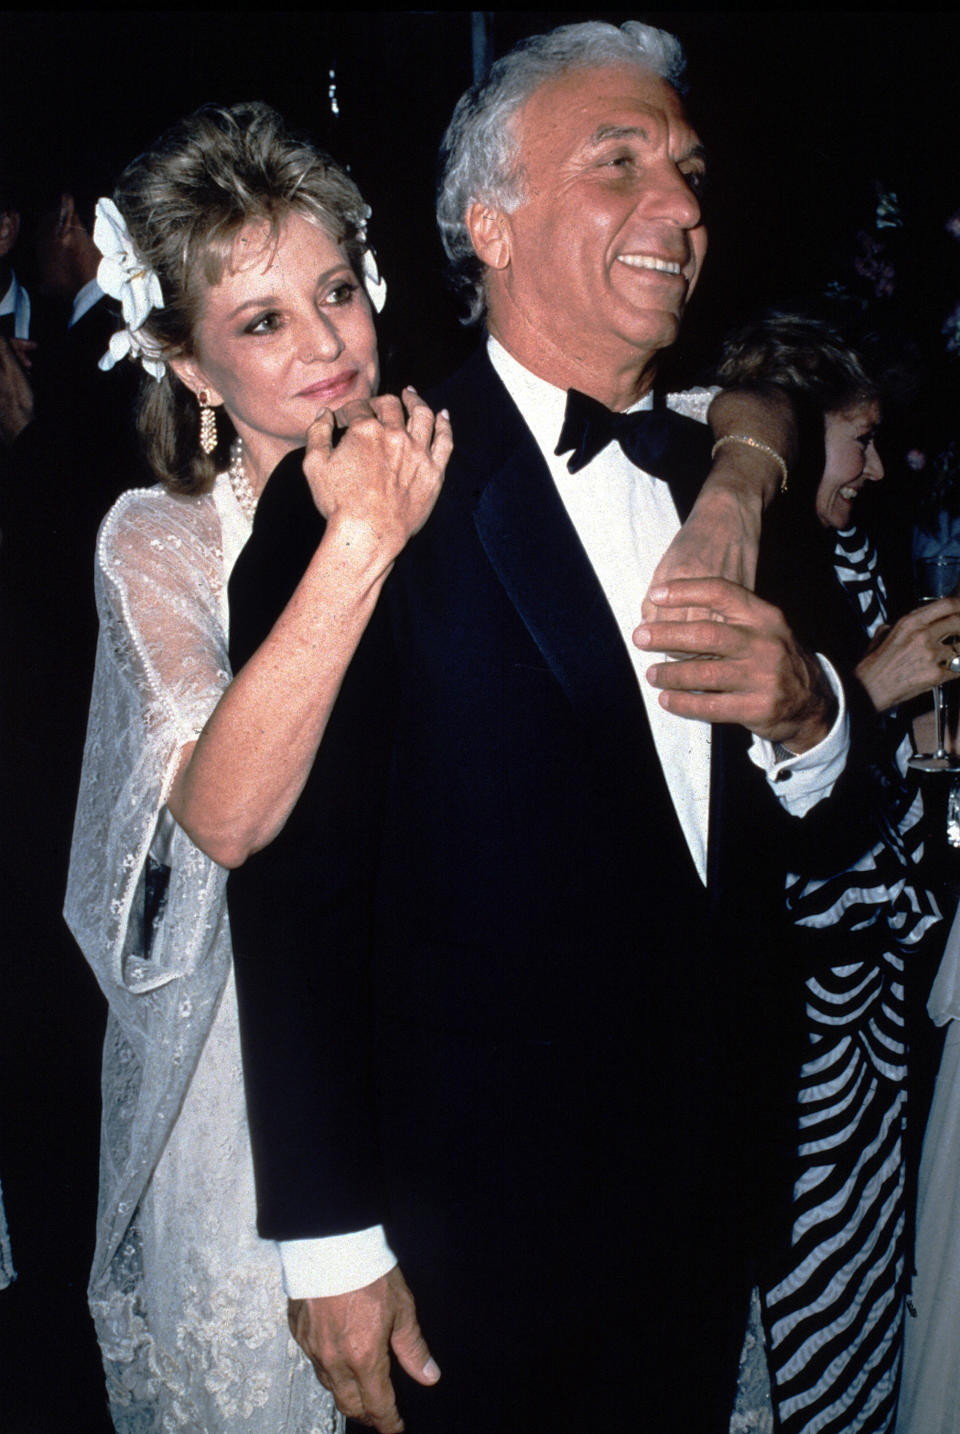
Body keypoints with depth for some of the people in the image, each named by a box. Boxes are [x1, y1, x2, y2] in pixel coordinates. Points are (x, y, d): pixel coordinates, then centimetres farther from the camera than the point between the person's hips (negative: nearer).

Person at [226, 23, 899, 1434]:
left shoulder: (722, 485, 5)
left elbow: (827, 838, 8)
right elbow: (295, 882, -16)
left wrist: (806, 717, -15)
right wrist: (328, 1236, -14)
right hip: (475, 1236, -5)